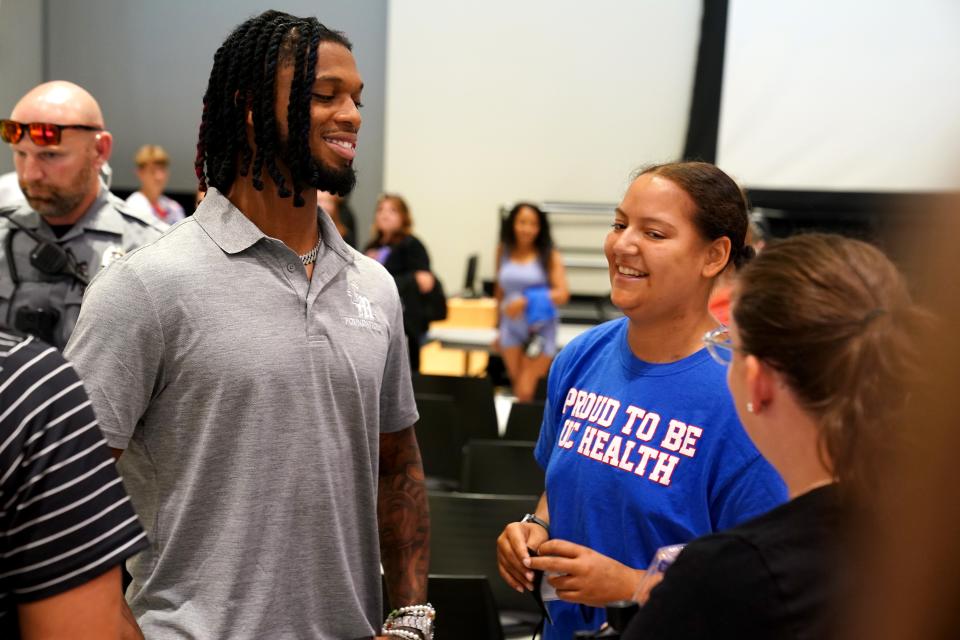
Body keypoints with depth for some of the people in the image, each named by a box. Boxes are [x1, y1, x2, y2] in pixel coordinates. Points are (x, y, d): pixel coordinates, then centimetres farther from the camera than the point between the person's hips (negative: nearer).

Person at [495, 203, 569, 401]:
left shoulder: (549, 256, -5)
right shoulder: (503, 251, 4)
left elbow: (562, 294, -13)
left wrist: (527, 301, -26)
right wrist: (499, 326, 20)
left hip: (540, 330, -3)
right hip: (512, 327, 3)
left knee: (527, 393, -9)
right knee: (517, 390, 4)